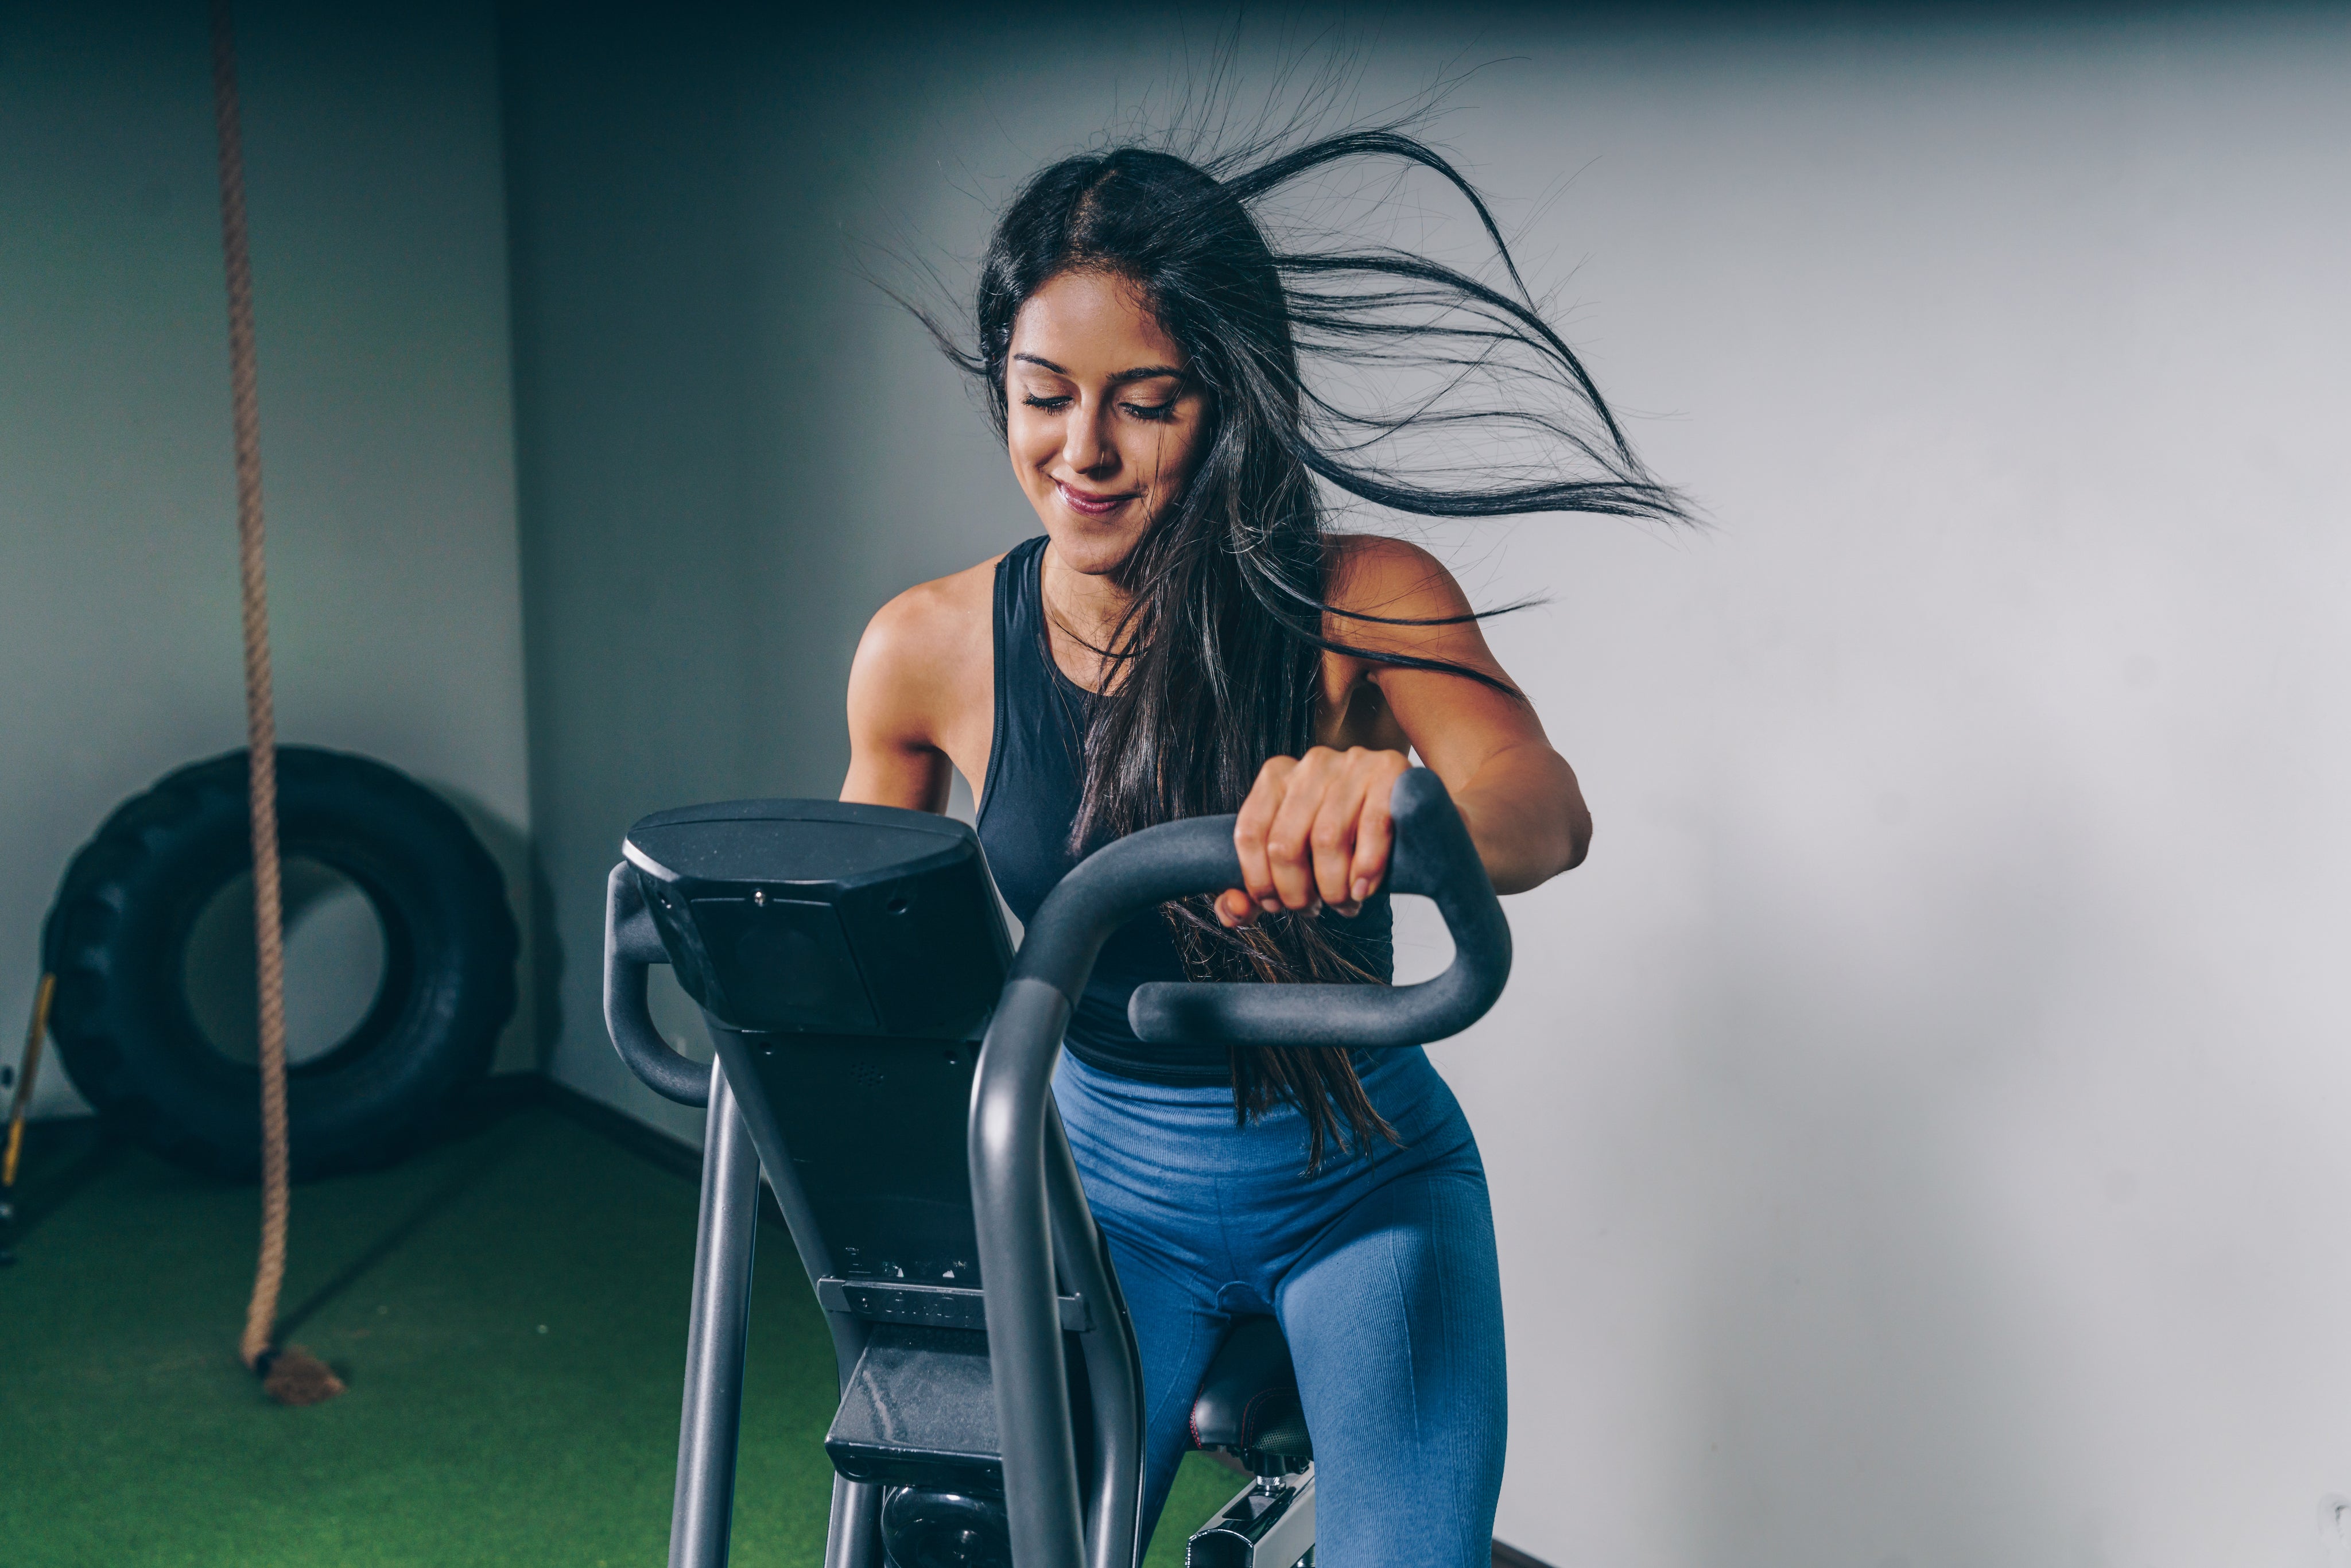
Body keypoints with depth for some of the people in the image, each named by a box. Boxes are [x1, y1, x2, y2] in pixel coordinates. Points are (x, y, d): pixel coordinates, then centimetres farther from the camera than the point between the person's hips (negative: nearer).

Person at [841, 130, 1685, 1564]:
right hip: (1110, 1187, 2)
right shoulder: (930, 653, -13)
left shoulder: (1358, 604, -19)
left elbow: (1548, 810, -38)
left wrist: (1390, 807, -61)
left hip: (1365, 1186, -1)